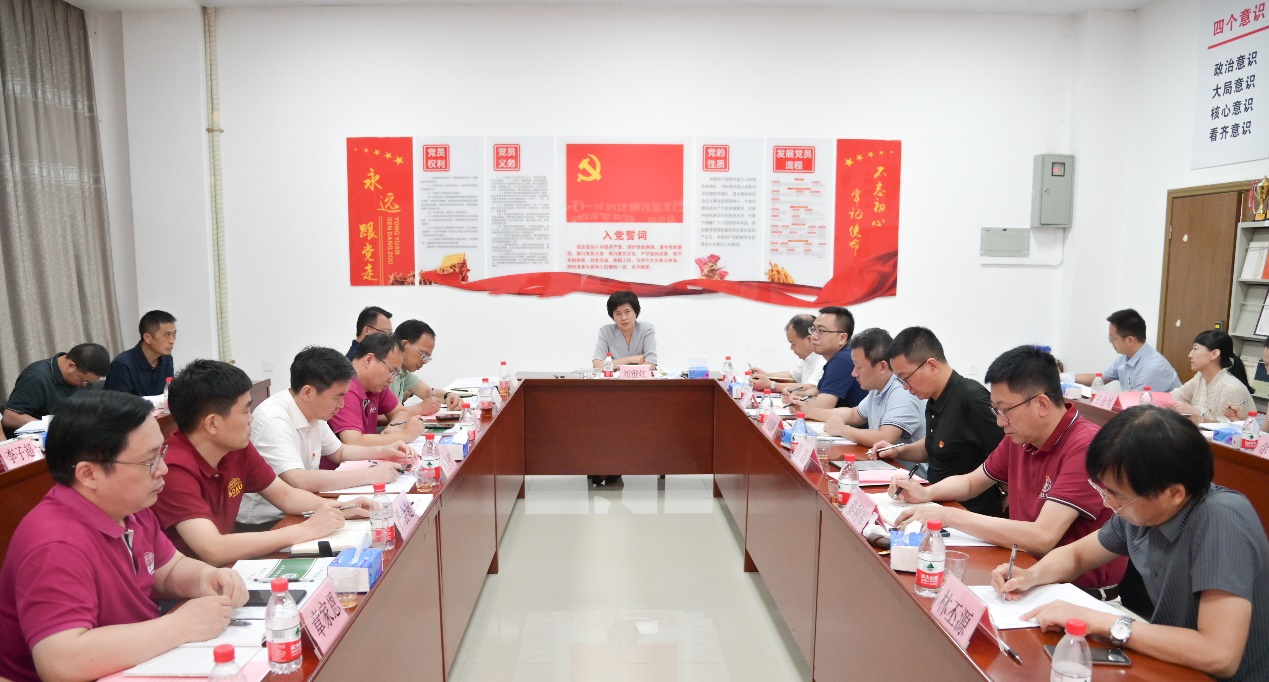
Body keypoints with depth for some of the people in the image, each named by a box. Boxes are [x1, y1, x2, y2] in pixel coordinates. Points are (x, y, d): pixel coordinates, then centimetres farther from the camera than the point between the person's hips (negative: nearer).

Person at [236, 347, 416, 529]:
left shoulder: (313, 412, 1)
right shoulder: (274, 420, -24)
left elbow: (339, 452, 19)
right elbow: (299, 481, -34)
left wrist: (383, 451, 2)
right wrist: (370, 475, -29)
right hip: (262, 525, -8)